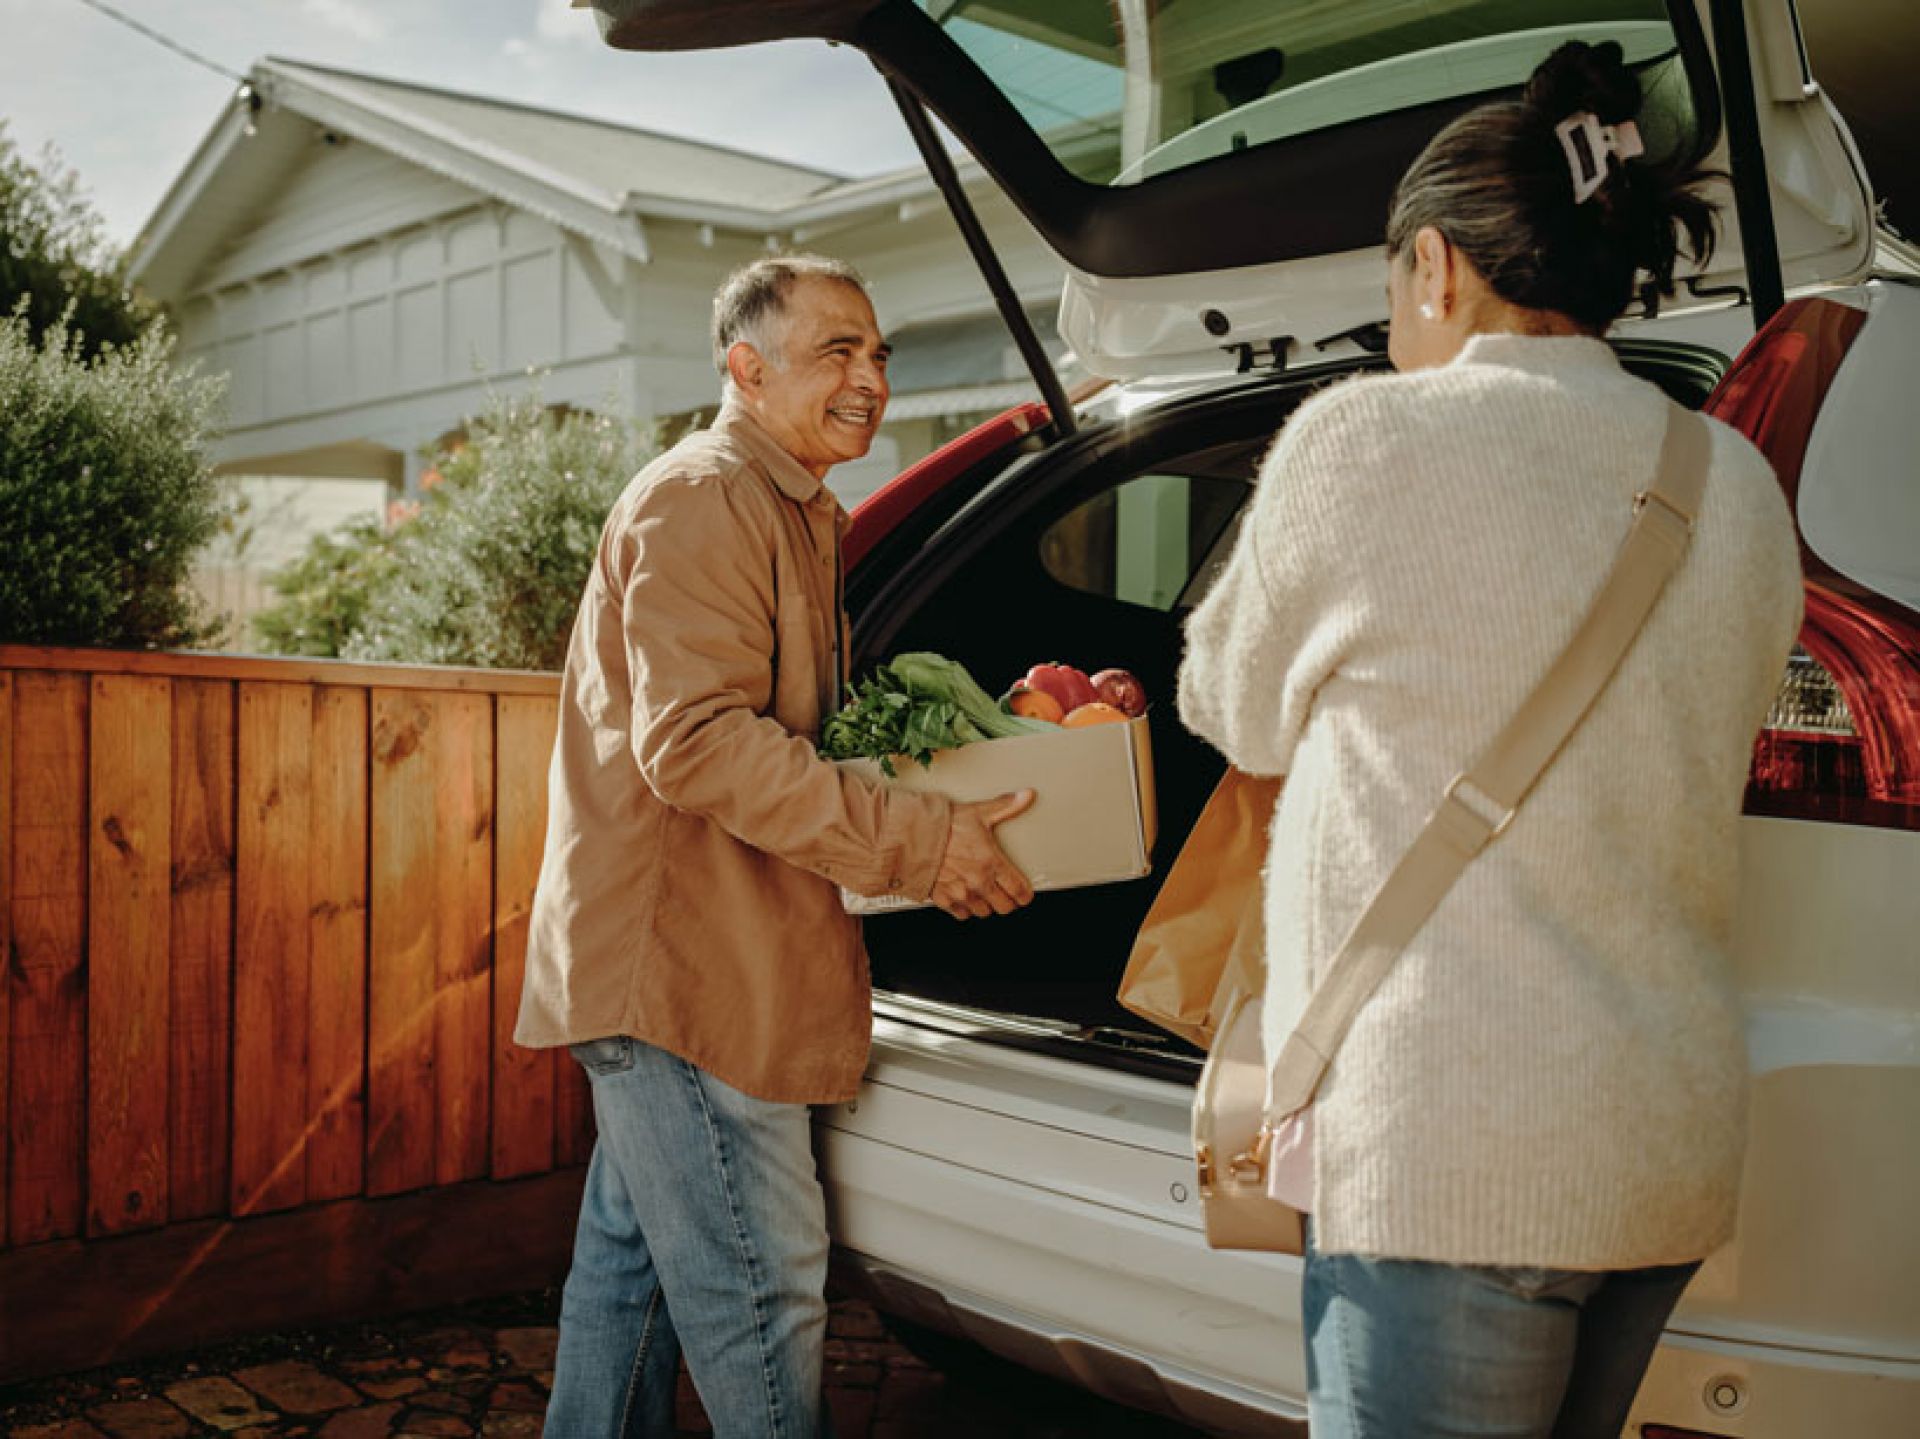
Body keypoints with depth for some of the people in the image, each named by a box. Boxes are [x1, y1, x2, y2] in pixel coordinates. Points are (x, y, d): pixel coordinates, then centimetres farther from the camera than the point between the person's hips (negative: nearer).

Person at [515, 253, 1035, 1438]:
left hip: (678, 961, 11)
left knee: (636, 1257, 19)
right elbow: (696, 743, -24)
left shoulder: (796, 514, 21)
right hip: (679, 962, -11)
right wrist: (916, 842, -24)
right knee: (763, 1294, -5)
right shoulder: (704, 499, -13)